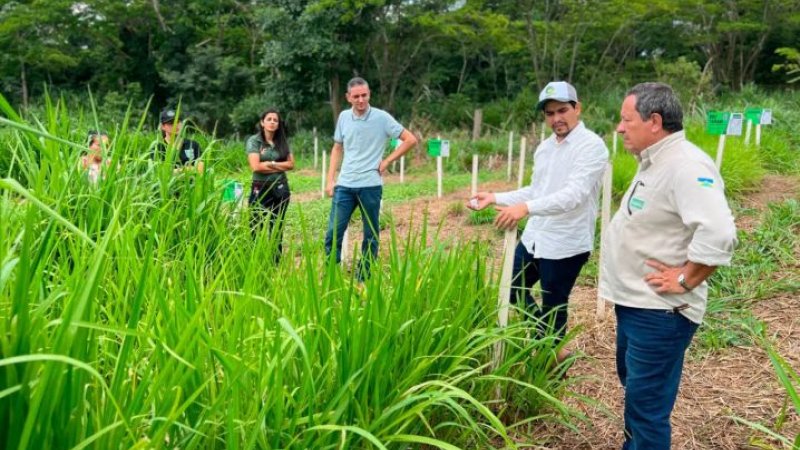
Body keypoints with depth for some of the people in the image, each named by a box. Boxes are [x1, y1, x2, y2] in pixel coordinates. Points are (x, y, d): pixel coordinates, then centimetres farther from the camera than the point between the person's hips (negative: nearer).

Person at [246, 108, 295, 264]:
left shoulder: (282, 142, 10)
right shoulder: (254, 141, -2)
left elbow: (291, 164, 3)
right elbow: (256, 166, -13)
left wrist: (271, 164, -9)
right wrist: (279, 166, -5)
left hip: (280, 189, 4)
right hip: (260, 189, -4)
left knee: (277, 229, 8)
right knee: (257, 229, -5)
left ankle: (275, 265, 15)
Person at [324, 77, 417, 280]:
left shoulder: (381, 117, -6)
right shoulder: (344, 117, 6)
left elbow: (410, 140, -3)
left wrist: (387, 161, -4)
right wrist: (330, 179, 8)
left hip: (370, 185, -3)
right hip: (344, 185, 3)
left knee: (370, 235, 7)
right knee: (333, 232, 0)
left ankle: (363, 279, 17)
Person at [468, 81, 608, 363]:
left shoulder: (592, 146, -16)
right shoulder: (544, 147, 10)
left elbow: (574, 194, -29)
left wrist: (526, 208, -41)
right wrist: (495, 198, 10)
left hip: (566, 245, -8)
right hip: (533, 238, 8)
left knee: (553, 307, 7)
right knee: (513, 292, 19)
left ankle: (553, 354, 33)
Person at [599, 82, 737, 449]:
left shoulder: (685, 165, -22)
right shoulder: (655, 162, 10)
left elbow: (718, 234, -33)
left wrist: (684, 280, -22)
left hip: (659, 312, -11)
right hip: (634, 303, 11)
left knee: (646, 402, 0)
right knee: (633, 386, 26)